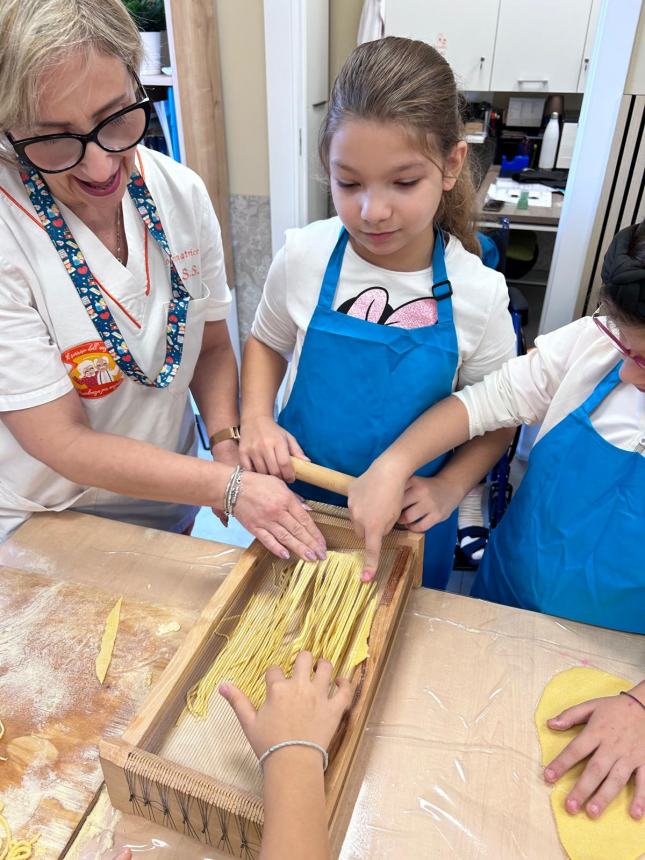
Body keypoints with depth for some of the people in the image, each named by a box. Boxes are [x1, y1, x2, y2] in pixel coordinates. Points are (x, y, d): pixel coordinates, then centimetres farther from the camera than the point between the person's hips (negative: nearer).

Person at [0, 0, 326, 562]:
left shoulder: (182, 194, -12)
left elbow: (213, 346, -1)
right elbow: (62, 442, -24)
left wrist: (227, 443, -18)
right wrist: (230, 488, -29)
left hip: (170, 507, 4)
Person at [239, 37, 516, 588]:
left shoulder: (479, 293, -17)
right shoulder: (304, 256, -16)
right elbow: (267, 342, 2)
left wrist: (448, 488, -19)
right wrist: (256, 421, -14)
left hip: (410, 520, 0)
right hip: (298, 500, 1)